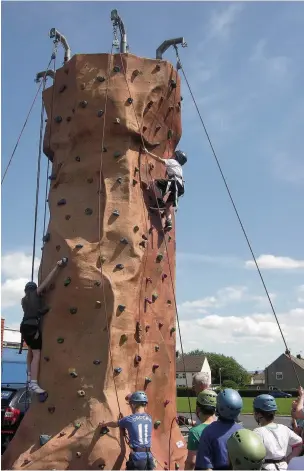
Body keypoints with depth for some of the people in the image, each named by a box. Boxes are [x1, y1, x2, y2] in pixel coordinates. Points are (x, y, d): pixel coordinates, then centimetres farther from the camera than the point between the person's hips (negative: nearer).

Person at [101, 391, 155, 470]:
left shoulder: (129, 419, -3)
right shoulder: (149, 418, 7)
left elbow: (114, 424, 17)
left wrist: (105, 424, 39)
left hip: (136, 458, -4)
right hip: (148, 458, 4)